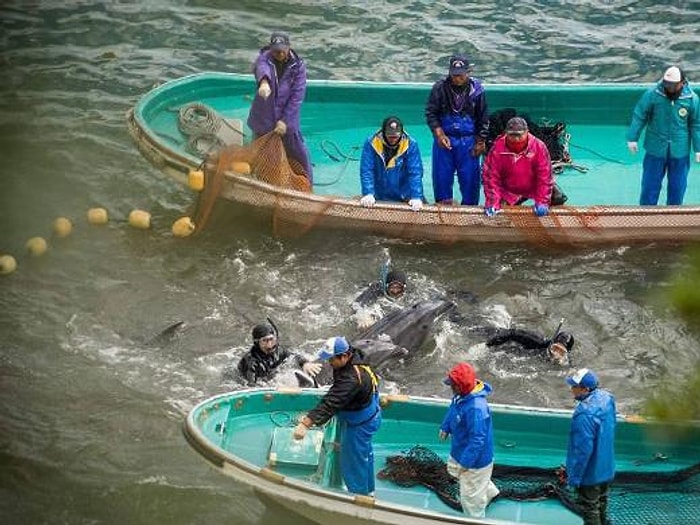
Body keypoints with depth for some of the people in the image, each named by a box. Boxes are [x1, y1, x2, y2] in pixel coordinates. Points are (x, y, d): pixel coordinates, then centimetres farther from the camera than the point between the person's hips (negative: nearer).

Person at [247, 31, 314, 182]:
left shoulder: (298, 66, -8)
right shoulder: (265, 58, -10)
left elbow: (297, 96, -12)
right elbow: (261, 67, -36)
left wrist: (285, 120, -19)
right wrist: (264, 81, -61)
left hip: (287, 120, -1)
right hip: (263, 119, 1)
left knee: (299, 154, 6)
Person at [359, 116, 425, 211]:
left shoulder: (411, 145, -7)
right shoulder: (371, 144, -7)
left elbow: (415, 173, -11)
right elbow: (366, 171, -10)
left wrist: (416, 197, -23)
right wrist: (369, 194, -22)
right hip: (379, 199, 1)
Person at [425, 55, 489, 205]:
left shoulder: (477, 89, -4)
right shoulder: (440, 88, -7)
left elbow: (483, 118, 3)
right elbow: (430, 113, -2)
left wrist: (481, 142, 2)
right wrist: (439, 134, -13)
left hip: (468, 141, 0)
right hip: (444, 139, 0)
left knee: (469, 176, 2)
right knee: (441, 174, 5)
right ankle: (443, 203, 18)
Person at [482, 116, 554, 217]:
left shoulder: (538, 147, -20)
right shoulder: (498, 148, -18)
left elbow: (544, 177, -18)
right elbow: (491, 176, -16)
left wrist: (542, 203, -23)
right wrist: (493, 203, -23)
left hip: (533, 189, 0)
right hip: (508, 193, 0)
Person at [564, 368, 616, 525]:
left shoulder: (585, 415, -35)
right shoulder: (606, 398, -7)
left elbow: (583, 449, -30)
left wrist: (574, 476, -19)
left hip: (590, 473, -8)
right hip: (606, 468, 8)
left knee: (590, 509, 10)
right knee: (601, 503, 26)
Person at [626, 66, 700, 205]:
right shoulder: (652, 94, -13)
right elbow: (639, 116, -5)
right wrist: (632, 138, -5)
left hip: (680, 153, 1)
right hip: (655, 150, -1)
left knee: (677, 188, 11)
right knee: (650, 185, 7)